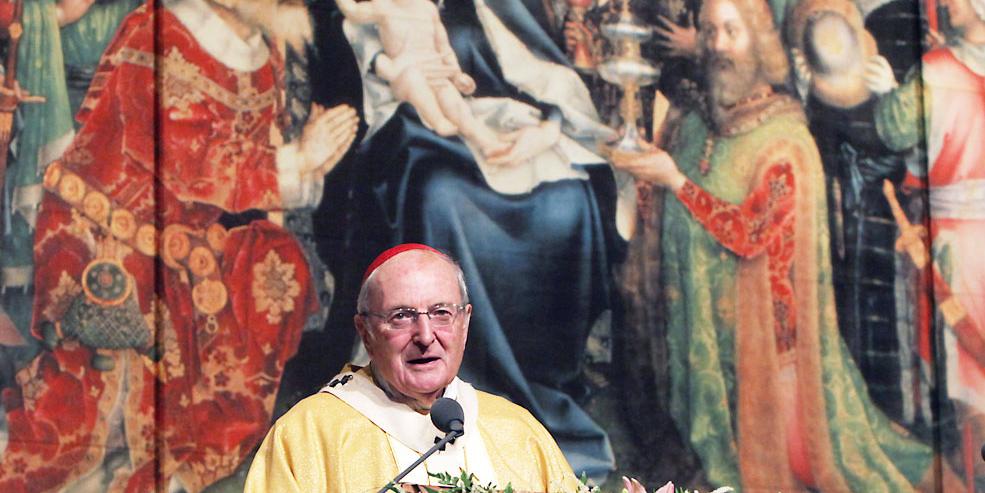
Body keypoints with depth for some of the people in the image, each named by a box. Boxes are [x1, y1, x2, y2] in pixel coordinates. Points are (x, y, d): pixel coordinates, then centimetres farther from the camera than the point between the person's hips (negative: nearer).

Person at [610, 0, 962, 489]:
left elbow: (750, 233, -23)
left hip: (765, 319, -6)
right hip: (708, 319, 6)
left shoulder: (784, 141, -14)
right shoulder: (695, 131, 6)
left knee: (784, 427, -1)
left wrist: (675, 180, -21)